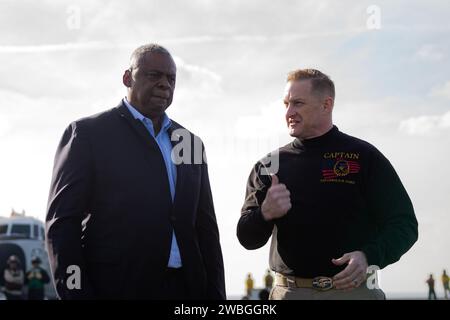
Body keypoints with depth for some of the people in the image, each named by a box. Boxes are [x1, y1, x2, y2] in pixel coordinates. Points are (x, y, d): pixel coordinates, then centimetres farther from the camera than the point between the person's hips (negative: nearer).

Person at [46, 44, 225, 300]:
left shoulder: (191, 143, 15)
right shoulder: (88, 133, 0)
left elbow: (206, 228, 14)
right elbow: (63, 224, -5)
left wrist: (215, 294, 6)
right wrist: (76, 292, -12)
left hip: (186, 288, 5)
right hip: (116, 287, -4)